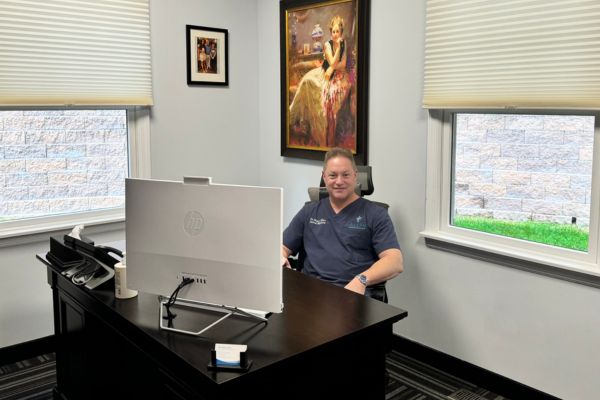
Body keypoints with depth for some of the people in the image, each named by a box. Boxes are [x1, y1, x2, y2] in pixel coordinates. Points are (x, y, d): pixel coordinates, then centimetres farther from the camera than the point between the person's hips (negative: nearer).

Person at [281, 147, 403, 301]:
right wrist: (279, 257, -2)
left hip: (357, 293, -2)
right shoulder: (309, 211, 22)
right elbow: (283, 247, 24)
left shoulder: (375, 214, 8)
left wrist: (362, 280, -22)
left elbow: (395, 262, -3)